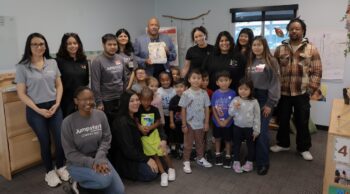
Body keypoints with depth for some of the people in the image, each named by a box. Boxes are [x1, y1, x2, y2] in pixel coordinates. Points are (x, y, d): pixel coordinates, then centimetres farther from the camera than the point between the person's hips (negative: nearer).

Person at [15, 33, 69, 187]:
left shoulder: (52, 63, 3)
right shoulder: (22, 67, -7)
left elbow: (59, 85, 7)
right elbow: (21, 94, -7)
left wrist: (57, 104, -6)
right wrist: (38, 110, -13)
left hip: (54, 107, 3)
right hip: (35, 110, -3)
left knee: (60, 138, 5)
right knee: (45, 141, 8)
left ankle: (60, 167, 29)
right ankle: (50, 171, 28)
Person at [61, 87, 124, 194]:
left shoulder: (100, 115, -6)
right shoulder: (68, 122, -16)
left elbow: (106, 140, -3)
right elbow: (70, 153, -13)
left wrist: (99, 159, -20)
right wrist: (91, 163, -23)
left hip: (98, 158, 4)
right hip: (78, 163, -4)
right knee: (105, 179, -31)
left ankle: (92, 183, 17)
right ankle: (79, 183, -1)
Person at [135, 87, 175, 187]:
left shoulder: (154, 109, -7)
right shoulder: (139, 110, -7)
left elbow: (158, 122, -4)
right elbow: (136, 122, -2)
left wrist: (149, 128, -19)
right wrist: (141, 128, -21)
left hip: (154, 133, 0)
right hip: (144, 135, 0)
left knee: (163, 152, -2)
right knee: (154, 154, 2)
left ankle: (171, 168, 22)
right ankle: (163, 173, 11)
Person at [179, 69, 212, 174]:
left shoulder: (204, 93, -3)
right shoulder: (186, 93, -10)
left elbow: (207, 109, 2)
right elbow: (183, 110, -7)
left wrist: (206, 123, -1)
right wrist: (184, 124, -8)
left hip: (201, 123, 3)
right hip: (189, 124, -3)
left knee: (200, 142, 18)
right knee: (188, 144, 9)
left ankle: (200, 158, 36)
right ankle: (186, 162, 20)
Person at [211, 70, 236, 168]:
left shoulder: (232, 93, -12)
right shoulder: (215, 94, -8)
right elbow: (213, 108, -4)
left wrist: (227, 121, -13)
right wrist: (219, 121, -10)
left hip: (228, 122, -1)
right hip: (217, 121, 1)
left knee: (228, 139, 12)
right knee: (217, 138, 17)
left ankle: (228, 157, 29)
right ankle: (218, 155, 35)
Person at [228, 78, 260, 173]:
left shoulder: (254, 102, -11)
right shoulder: (235, 100, -8)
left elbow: (257, 117, -6)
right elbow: (230, 113, -5)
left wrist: (256, 130, -6)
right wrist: (235, 107, -26)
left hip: (249, 128, -1)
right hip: (237, 127, 1)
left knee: (250, 145, 14)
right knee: (236, 144, 12)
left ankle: (249, 162, 31)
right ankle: (236, 162, 27)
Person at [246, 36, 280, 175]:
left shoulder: (271, 61, -4)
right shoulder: (250, 62, 13)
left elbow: (275, 83, -9)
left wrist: (270, 104, -13)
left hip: (265, 99, -5)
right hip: (251, 98, 5)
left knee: (262, 131, -5)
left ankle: (263, 162, 8)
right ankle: (252, 157, 24)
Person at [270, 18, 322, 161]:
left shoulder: (311, 50, 1)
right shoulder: (280, 49, 4)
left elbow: (317, 72, -1)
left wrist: (311, 89, -8)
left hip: (302, 93, -1)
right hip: (283, 92, 2)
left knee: (302, 122, 8)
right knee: (283, 120, 13)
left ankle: (304, 148, 26)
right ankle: (283, 143, 33)